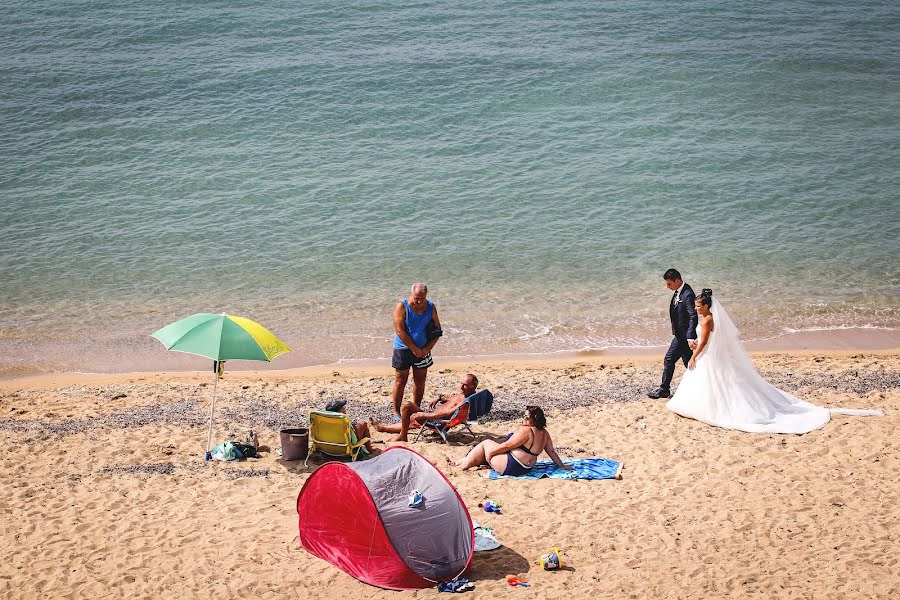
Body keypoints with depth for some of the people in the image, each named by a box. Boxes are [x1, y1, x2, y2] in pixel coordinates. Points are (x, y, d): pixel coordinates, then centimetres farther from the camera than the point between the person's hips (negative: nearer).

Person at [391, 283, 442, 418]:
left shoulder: (431, 307, 0)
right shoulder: (402, 307, -12)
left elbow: (437, 330, 3)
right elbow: (400, 331, -17)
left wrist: (428, 348, -10)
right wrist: (414, 349, -17)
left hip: (422, 350, 4)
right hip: (403, 349, -4)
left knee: (420, 380, 8)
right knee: (400, 381, 0)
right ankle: (396, 412, 7)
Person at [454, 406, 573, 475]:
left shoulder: (526, 430, -21)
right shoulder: (544, 433, 3)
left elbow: (507, 446, -18)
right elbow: (552, 451, 6)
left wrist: (490, 452, -7)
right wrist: (562, 466, 15)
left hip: (509, 467, -10)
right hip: (524, 469, 10)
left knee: (486, 443, 8)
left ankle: (465, 464, 20)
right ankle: (467, 461, 35)